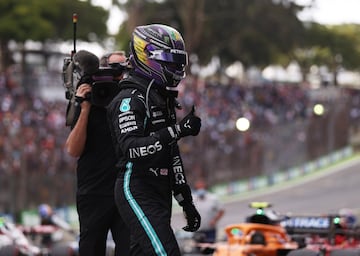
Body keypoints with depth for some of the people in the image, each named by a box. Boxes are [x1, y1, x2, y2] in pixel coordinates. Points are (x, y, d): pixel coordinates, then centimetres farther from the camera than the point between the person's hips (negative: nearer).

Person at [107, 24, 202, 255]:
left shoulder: (164, 99, 20)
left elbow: (172, 157, 24)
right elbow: (132, 149, -26)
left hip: (160, 193, 10)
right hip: (137, 194, -10)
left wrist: (186, 202, 22)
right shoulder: (130, 99, -11)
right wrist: (176, 131, -31)